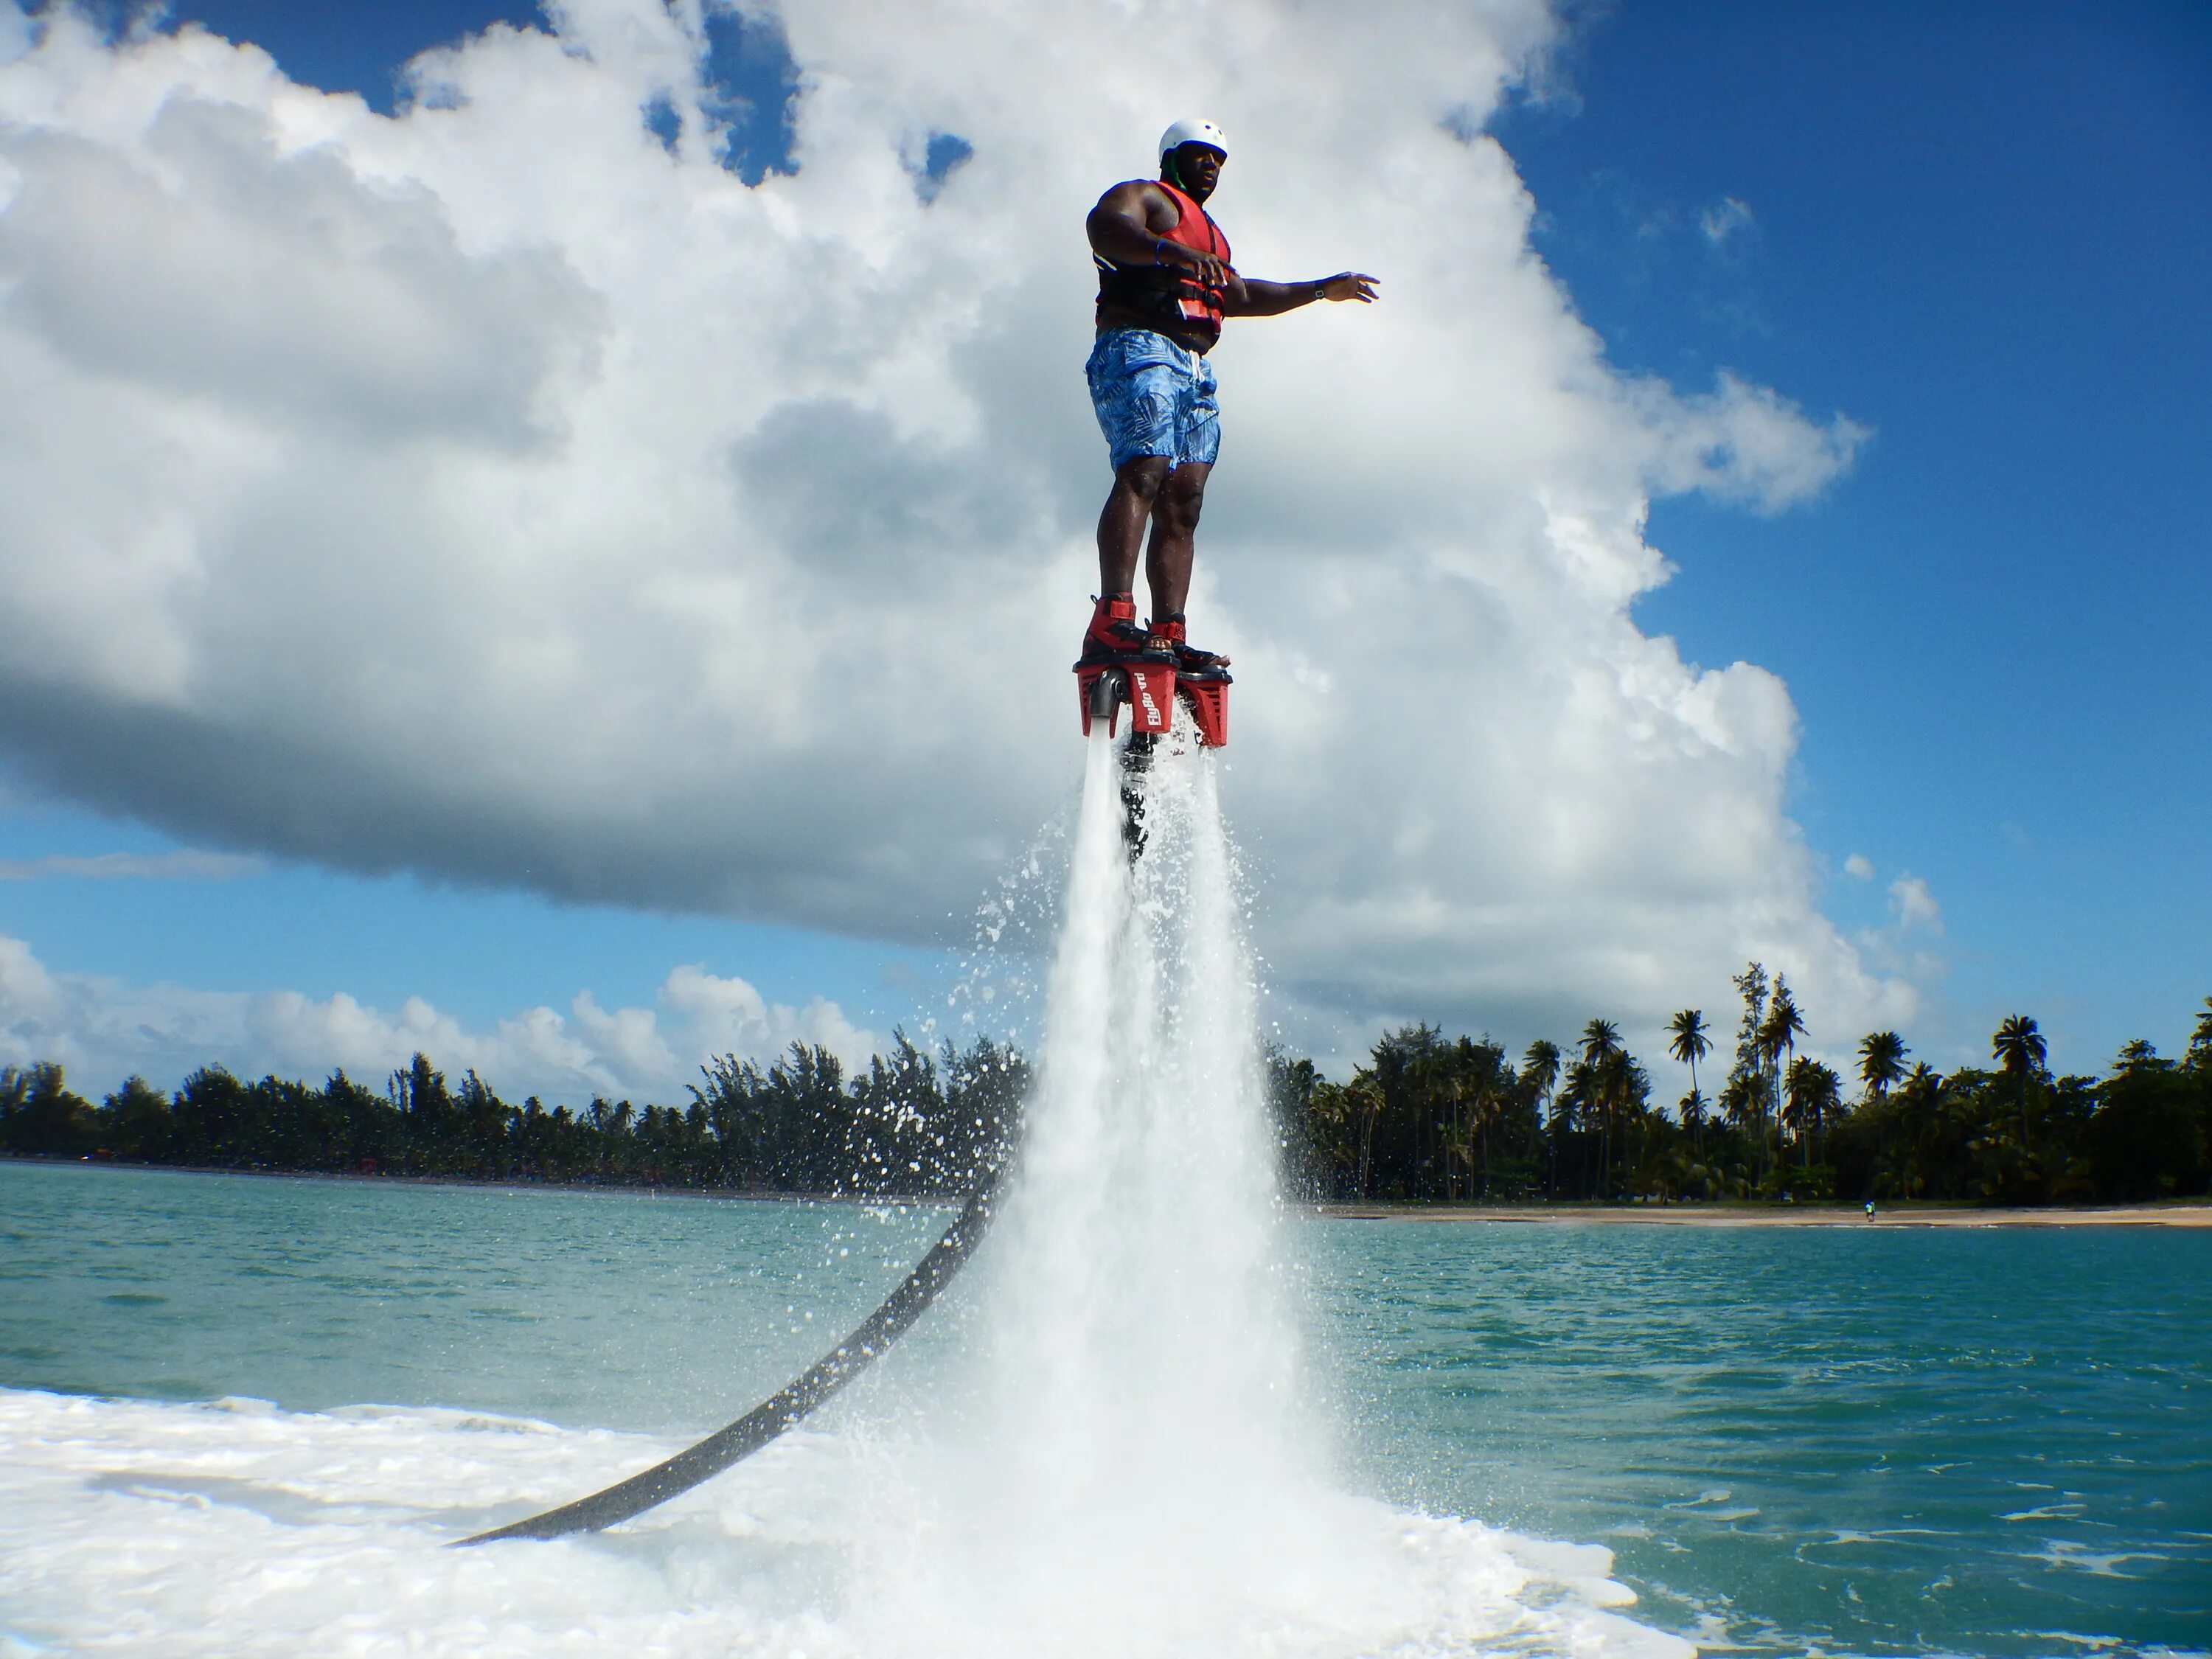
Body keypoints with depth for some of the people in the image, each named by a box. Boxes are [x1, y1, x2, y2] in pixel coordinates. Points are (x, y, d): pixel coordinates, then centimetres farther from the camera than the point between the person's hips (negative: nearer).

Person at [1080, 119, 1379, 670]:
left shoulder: (1209, 236, 37)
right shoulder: (1144, 197, 10)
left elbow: (1242, 296, 45)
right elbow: (1105, 227, -13)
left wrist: (1323, 289, 44)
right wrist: (1169, 250, -32)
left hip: (1195, 372, 9)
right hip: (1139, 347, -9)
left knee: (1182, 504, -4)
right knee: (1143, 471, -26)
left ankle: (1169, 636, -10)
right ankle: (1112, 619, -38)